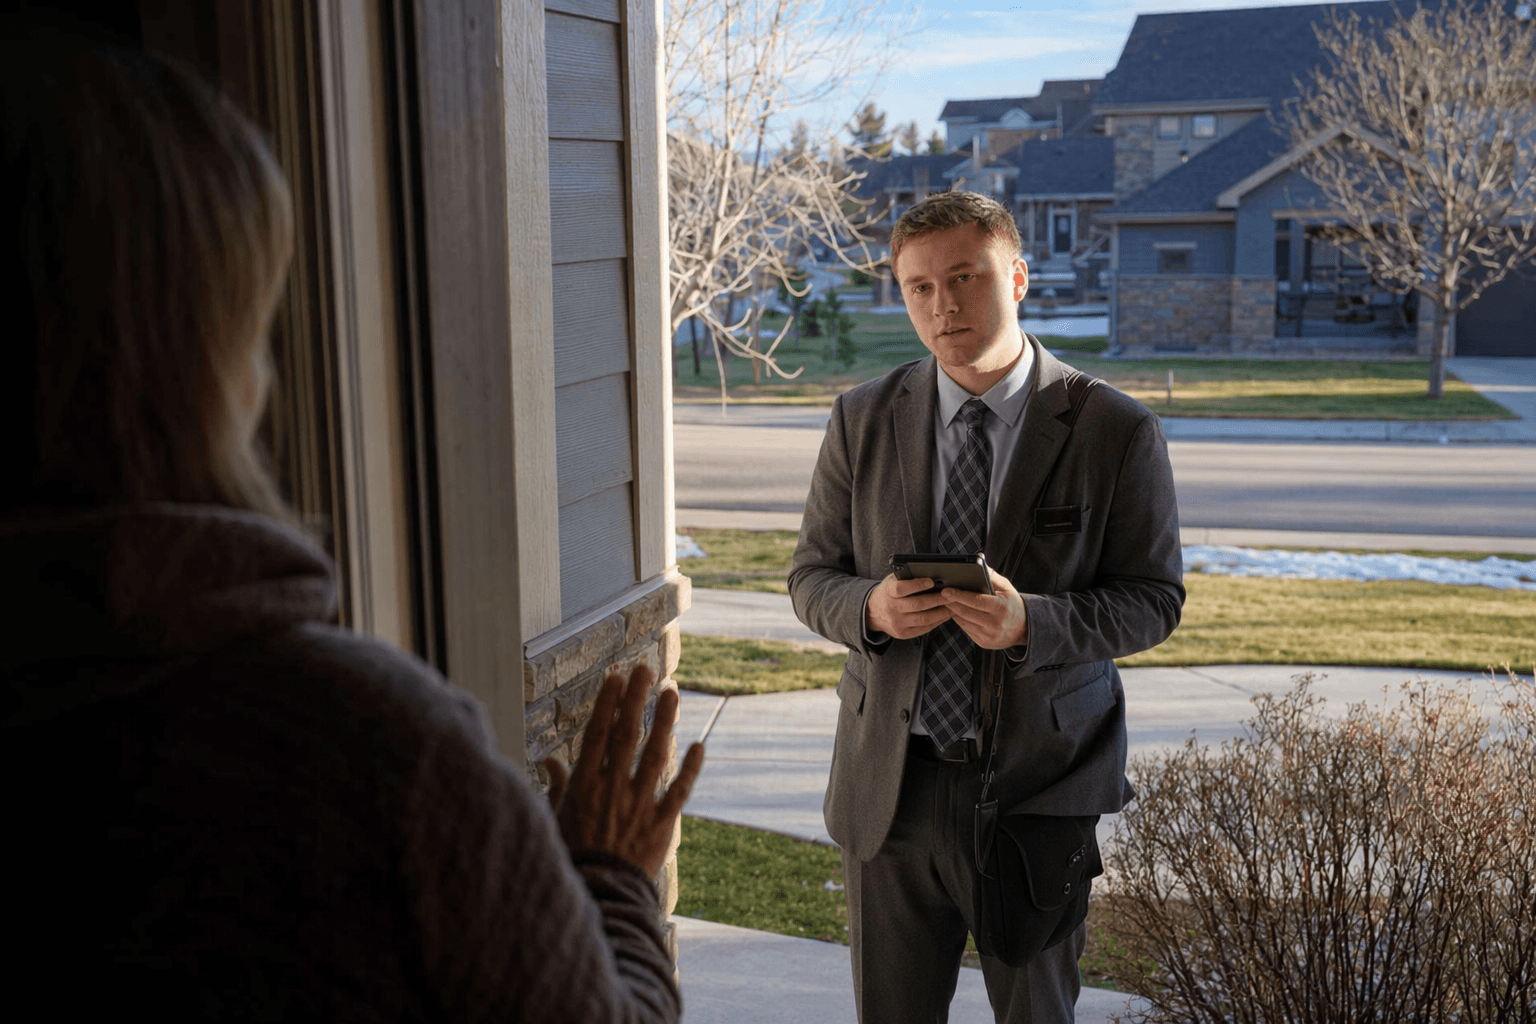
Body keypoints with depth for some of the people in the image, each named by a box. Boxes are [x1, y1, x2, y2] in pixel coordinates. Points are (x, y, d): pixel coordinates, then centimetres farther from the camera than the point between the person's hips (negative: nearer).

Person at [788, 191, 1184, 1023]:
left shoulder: (1115, 431, -6)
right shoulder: (862, 420, 2)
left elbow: (1153, 598, -4)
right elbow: (812, 576, 7)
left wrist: (1032, 623, -22)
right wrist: (870, 608, -17)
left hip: (1037, 778, -2)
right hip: (888, 783, 3)